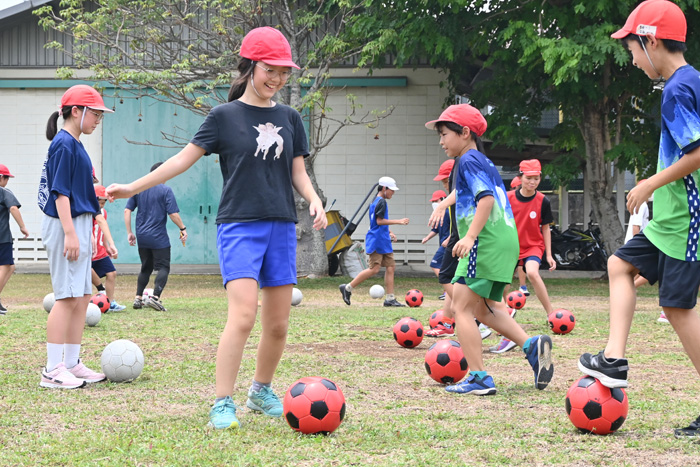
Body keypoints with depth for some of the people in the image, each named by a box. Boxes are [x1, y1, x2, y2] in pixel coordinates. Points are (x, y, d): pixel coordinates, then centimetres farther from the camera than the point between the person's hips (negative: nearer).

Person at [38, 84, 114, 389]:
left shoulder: (75, 145, 17)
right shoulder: (64, 144, -12)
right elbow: (60, 192, -17)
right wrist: (69, 233, -22)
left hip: (79, 226, 10)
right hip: (66, 226, -10)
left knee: (82, 298, 10)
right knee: (67, 297, -10)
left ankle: (71, 364, 15)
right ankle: (53, 370, -9)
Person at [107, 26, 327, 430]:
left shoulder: (289, 118, 11)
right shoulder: (225, 116, 0)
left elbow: (298, 172, 14)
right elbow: (185, 159, 2)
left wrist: (314, 200, -6)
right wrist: (134, 187, 1)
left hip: (282, 228, 4)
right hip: (239, 226, -4)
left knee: (279, 324, 6)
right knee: (243, 315, -19)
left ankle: (262, 391, 27)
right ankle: (223, 404, -14)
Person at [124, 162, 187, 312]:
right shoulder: (165, 190, -7)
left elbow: (127, 210, 6)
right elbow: (173, 214, -11)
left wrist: (129, 232, 10)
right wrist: (183, 229, 3)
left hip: (142, 237, 6)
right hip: (159, 238, -6)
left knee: (145, 268, 18)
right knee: (163, 268, 0)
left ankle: (138, 299, 14)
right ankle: (155, 297, -15)